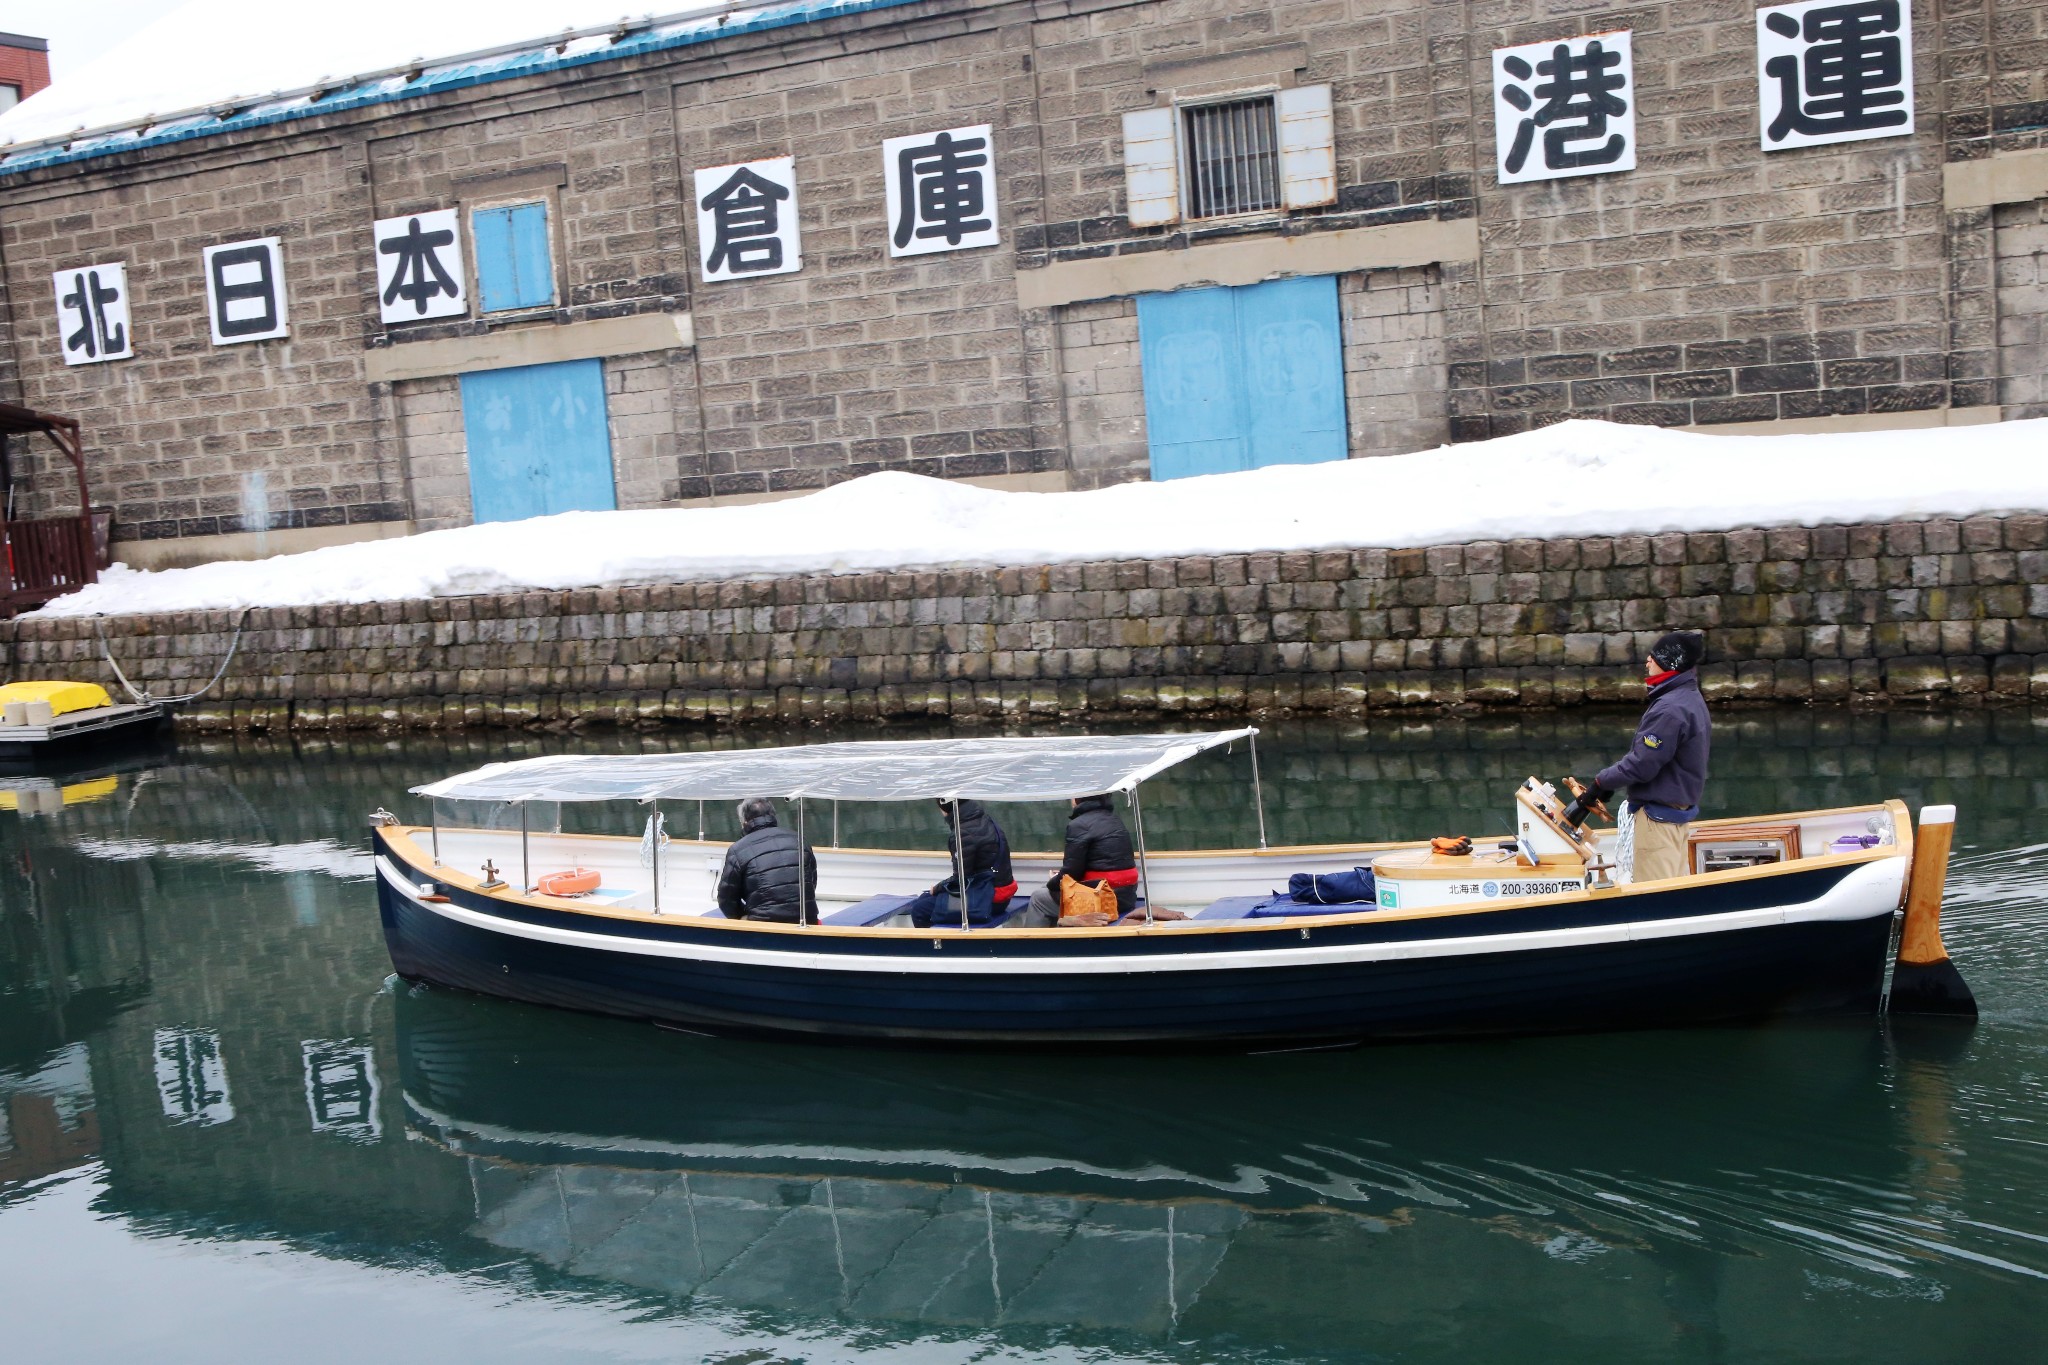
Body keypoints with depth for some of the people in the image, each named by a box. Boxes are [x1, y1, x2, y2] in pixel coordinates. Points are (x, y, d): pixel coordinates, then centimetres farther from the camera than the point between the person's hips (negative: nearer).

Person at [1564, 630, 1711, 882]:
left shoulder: (1669, 709, -23)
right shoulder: (1693, 700, 10)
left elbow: (1641, 765, -23)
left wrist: (1601, 782, -8)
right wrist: (1609, 782, 9)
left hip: (1658, 814, -10)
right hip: (1681, 808, 10)